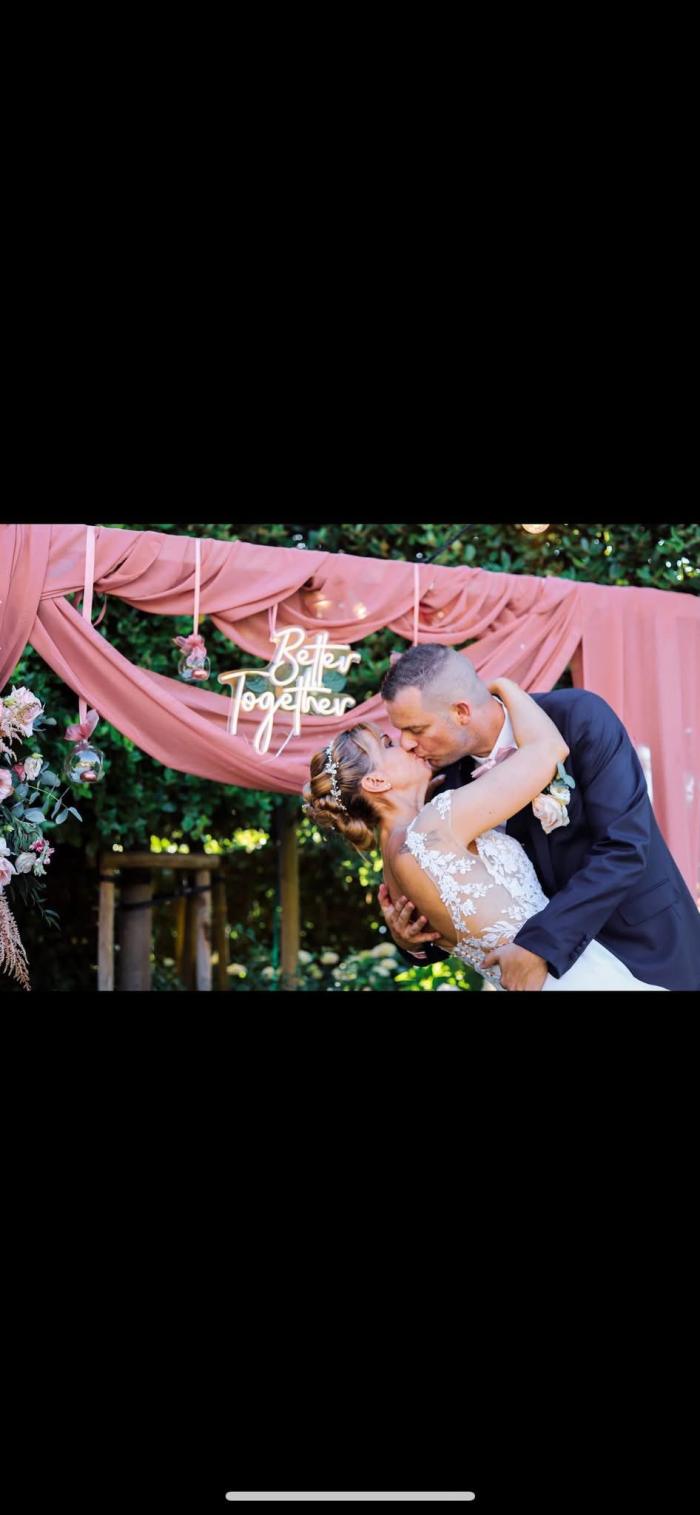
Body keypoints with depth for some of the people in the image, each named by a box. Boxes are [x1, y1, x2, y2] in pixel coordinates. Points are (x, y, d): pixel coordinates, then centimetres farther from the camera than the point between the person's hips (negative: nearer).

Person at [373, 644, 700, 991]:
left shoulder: (580, 717, -20)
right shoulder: (451, 783, -6)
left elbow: (624, 846, -25)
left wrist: (540, 944, -29)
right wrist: (416, 940, -18)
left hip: (644, 943, -4)